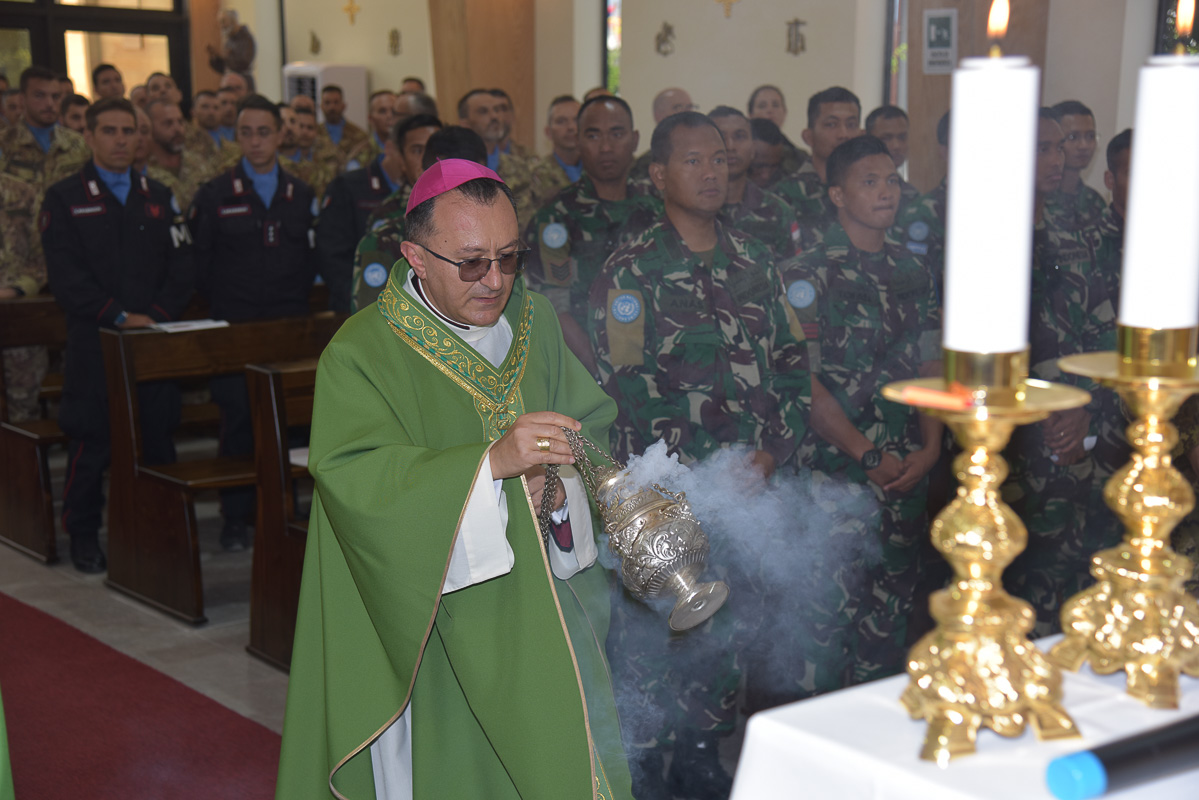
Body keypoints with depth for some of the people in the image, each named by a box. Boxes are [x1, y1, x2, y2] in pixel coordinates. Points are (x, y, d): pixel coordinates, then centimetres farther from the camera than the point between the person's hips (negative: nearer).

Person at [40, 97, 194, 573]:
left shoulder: (158, 197, 15)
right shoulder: (65, 199, 3)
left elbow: (181, 268, 9)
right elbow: (66, 276, -6)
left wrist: (156, 315, -6)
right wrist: (120, 317, -14)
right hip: (94, 344, -3)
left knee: (158, 438, 5)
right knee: (90, 444, 0)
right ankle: (84, 537, 12)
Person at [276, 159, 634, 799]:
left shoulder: (534, 325, 3)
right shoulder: (362, 354, -13)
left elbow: (590, 427, 3)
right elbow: (351, 476, -26)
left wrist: (558, 488, -20)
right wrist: (490, 462, -37)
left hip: (539, 615, 5)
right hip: (433, 629, -4)